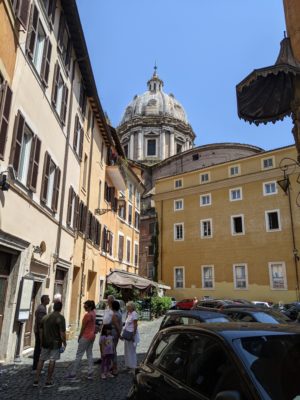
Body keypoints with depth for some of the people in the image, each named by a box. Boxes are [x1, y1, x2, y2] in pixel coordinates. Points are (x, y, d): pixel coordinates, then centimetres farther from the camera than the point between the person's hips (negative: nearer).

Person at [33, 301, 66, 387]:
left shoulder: (45, 317, 5)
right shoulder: (60, 318, -14)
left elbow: (41, 331, 11)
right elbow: (62, 332, -17)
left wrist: (41, 342, 20)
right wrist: (64, 343, -7)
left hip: (45, 342, 5)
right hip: (55, 343, -5)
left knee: (41, 360, 14)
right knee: (52, 361, 5)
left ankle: (36, 380, 15)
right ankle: (48, 381, 11)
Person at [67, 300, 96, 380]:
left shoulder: (87, 315, -21)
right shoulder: (93, 313, 2)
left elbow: (83, 327, -13)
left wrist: (79, 337, -4)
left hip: (86, 336, -8)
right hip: (92, 336, 8)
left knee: (79, 355, 2)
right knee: (89, 354, 12)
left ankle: (73, 374, 9)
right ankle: (90, 373, 13)